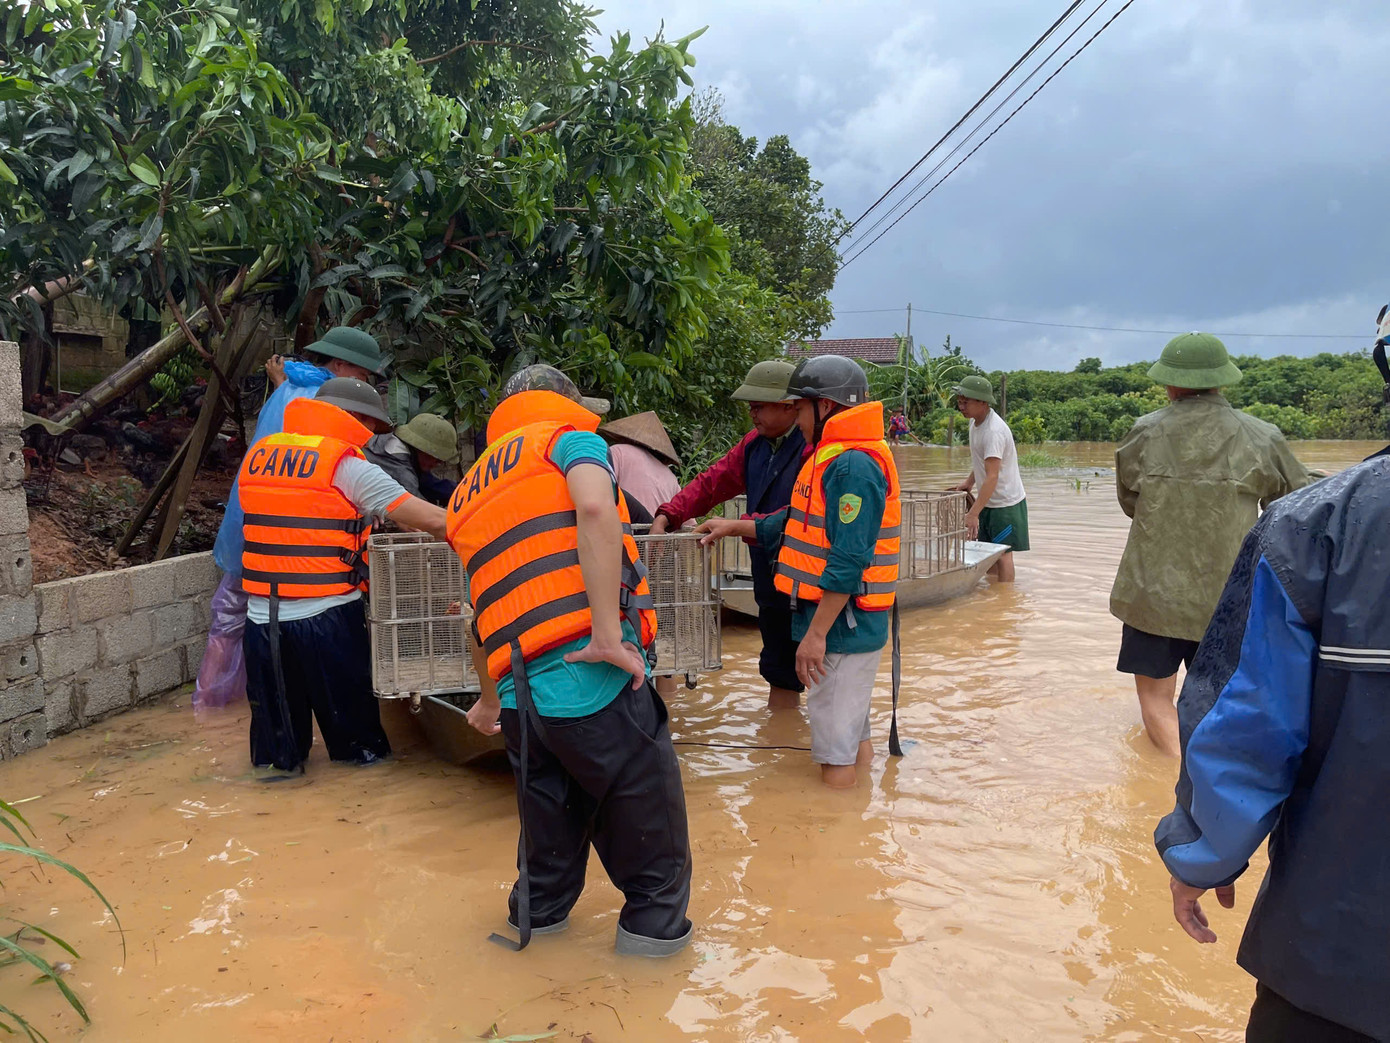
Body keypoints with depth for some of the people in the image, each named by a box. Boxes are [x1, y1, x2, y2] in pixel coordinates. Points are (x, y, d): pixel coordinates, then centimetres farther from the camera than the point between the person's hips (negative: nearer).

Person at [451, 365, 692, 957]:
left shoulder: (470, 490, 25)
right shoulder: (569, 438, 5)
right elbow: (595, 510, -20)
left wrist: (491, 699, 43)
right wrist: (608, 633, -23)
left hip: (520, 694, 7)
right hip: (593, 678, -6)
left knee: (552, 815, 27)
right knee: (647, 810, 13)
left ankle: (538, 912, 41)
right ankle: (656, 924, 26)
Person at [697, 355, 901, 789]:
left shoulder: (854, 464, -20)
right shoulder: (831, 457, 14)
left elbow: (847, 562, -25)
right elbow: (798, 525, 22)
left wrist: (816, 634, -23)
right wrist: (735, 526, 24)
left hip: (843, 621, -11)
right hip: (841, 621, 11)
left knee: (837, 761, 0)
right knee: (854, 735, 23)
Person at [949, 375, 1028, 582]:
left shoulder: (994, 431, -28)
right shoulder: (975, 421, 2)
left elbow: (992, 477, -33)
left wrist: (973, 513, -36)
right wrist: (969, 482, 7)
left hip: (1005, 502, -9)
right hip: (988, 501, 9)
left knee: (1002, 553, -3)